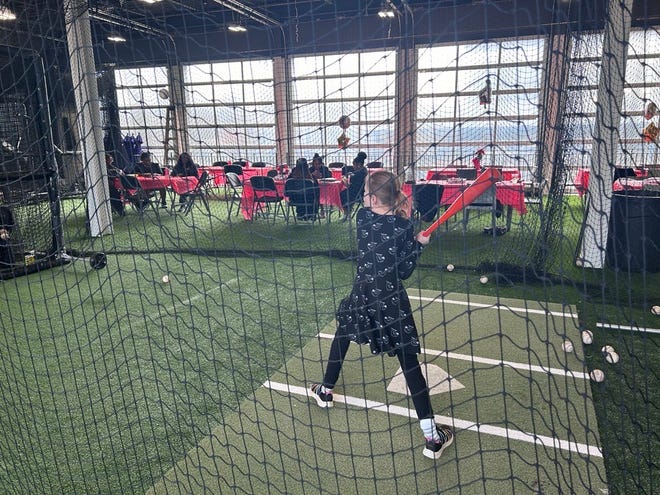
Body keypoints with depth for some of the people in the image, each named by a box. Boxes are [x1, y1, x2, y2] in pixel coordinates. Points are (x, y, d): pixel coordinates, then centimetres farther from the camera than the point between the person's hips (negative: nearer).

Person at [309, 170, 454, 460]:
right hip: (391, 300, -2)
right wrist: (420, 243, 3)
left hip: (361, 294, 3)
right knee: (409, 362, 0)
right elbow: (405, 271, -7)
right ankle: (433, 437, 5)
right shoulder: (404, 227, -10)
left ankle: (325, 391, 46)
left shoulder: (362, 216, -2)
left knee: (342, 336, 29)